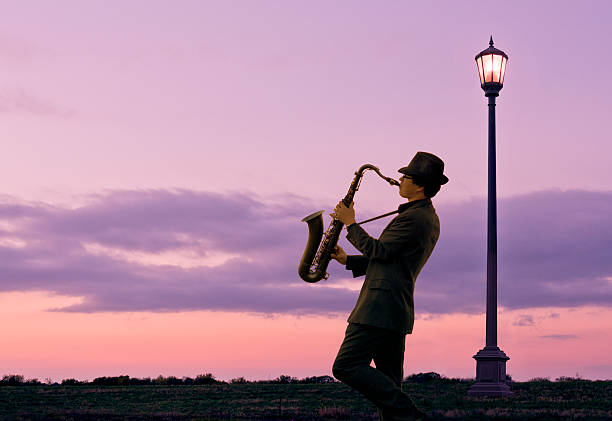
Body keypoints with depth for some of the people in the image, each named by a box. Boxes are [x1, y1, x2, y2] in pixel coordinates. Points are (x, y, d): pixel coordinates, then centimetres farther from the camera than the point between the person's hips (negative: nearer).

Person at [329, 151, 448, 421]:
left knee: (347, 367, -12)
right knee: (387, 382, 10)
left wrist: (350, 223, -1)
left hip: (382, 306, -11)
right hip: (397, 309, 11)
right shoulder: (429, 218, 19)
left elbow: (379, 251, -13)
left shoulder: (414, 218, -14)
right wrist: (349, 261, 16)